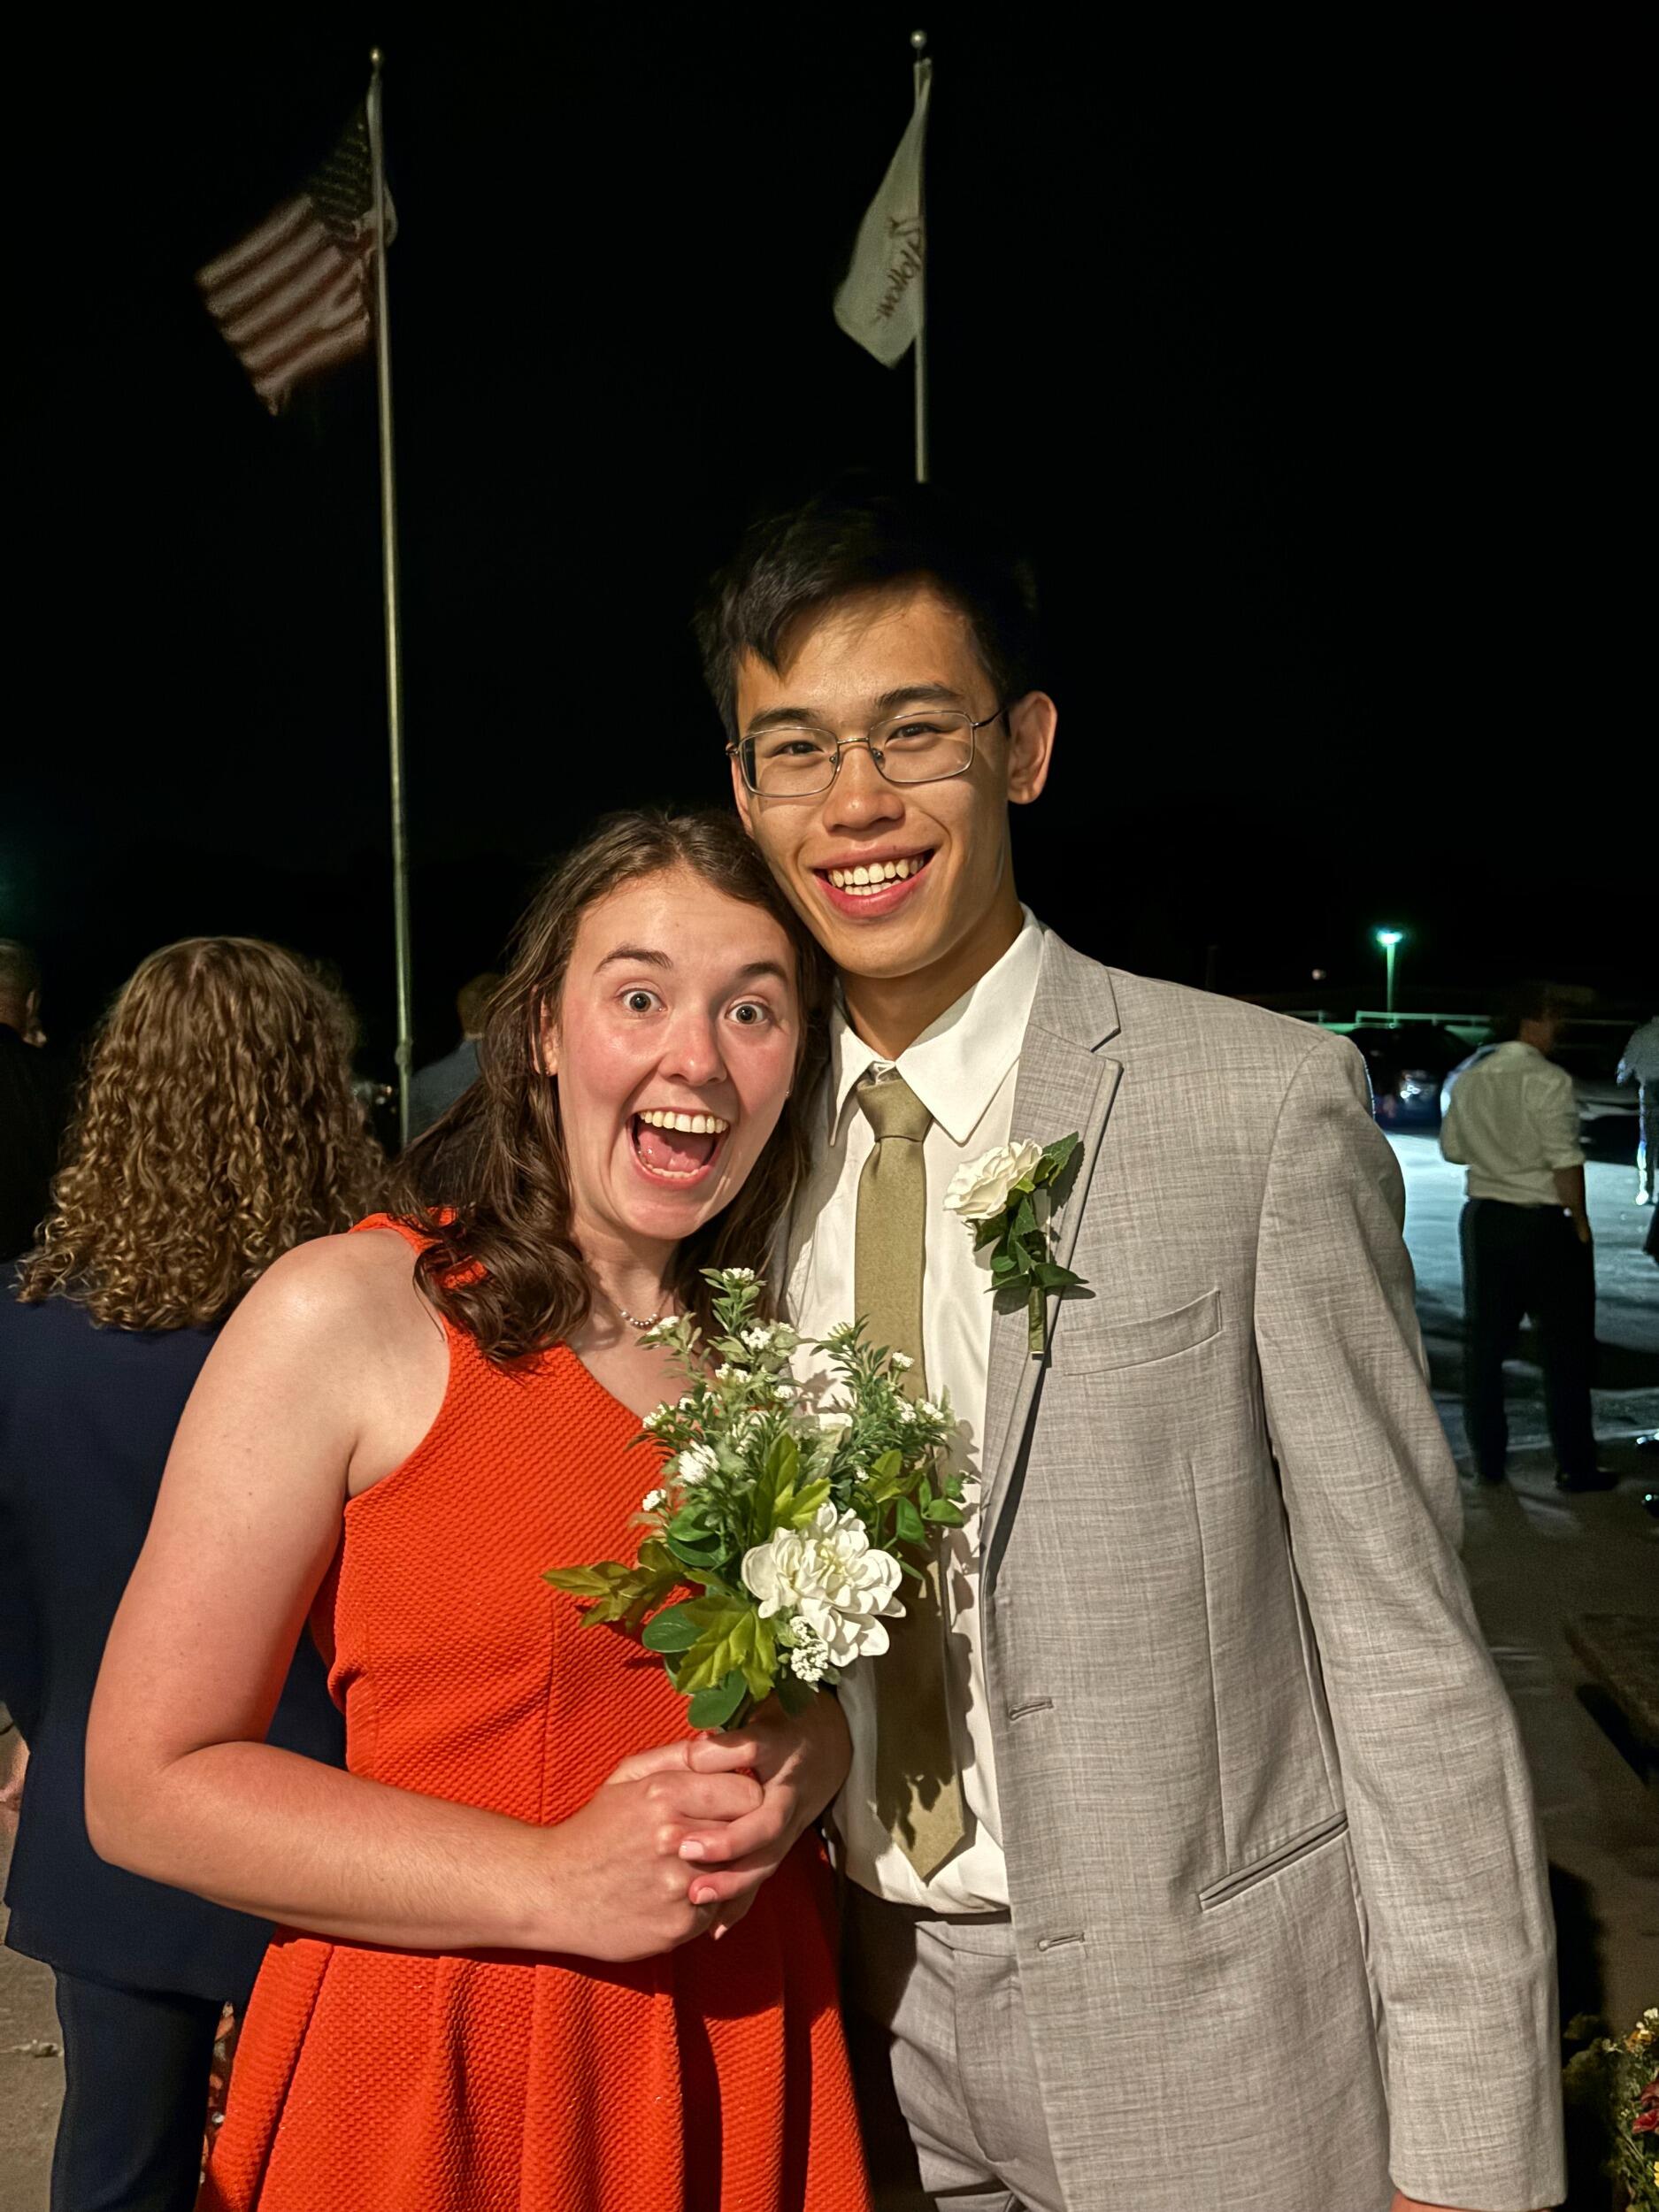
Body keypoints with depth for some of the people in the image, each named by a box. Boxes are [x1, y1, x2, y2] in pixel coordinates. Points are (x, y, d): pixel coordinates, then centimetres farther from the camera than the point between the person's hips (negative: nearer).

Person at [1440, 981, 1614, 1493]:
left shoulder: (1469, 1077, 3)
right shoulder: (1548, 1079, -16)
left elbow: (1452, 1148, 12)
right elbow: (1566, 1162, -18)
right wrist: (1580, 1222, -9)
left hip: (1484, 1218, 6)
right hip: (1544, 1223, -6)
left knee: (1484, 1343, 12)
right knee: (1565, 1349, 6)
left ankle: (1487, 1459, 19)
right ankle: (1574, 1465, 12)